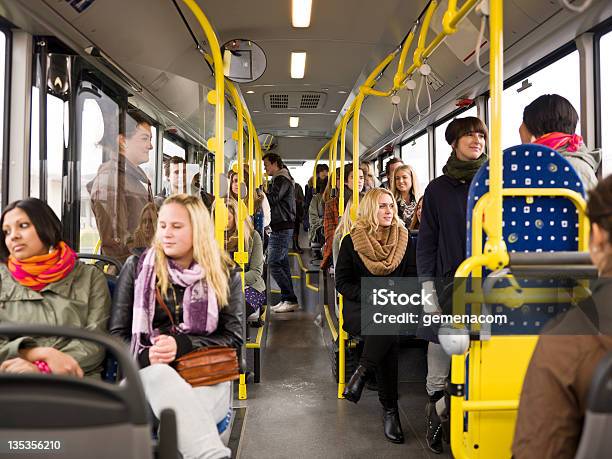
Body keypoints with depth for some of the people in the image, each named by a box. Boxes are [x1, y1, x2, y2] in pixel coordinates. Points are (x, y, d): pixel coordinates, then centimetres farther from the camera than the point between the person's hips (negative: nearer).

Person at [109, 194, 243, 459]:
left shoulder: (224, 275, 7)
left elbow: (233, 337, 2)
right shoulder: (137, 267, 8)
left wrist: (182, 345, -13)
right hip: (148, 373, 1)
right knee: (161, 375, -38)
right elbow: (117, 334, 8)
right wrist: (145, 356, -14)